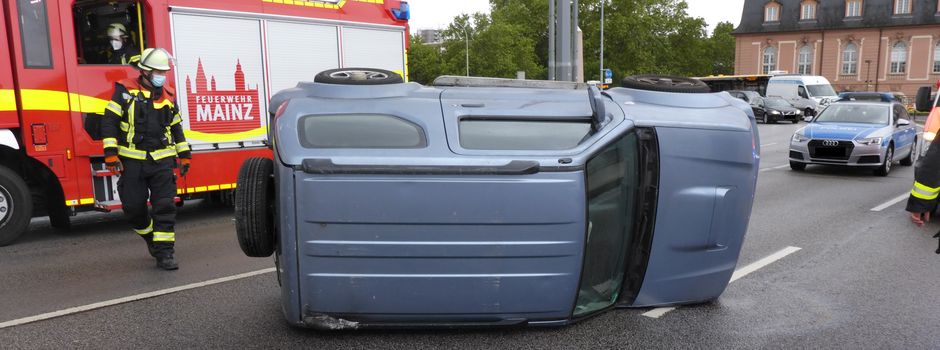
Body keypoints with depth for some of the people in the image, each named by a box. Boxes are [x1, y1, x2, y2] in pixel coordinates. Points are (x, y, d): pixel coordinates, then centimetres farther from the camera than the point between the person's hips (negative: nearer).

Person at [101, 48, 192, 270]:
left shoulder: (168, 96, 11)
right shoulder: (125, 91, -1)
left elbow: (176, 127, 20)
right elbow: (109, 122, -5)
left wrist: (184, 155, 17)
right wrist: (110, 154, -11)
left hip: (162, 161, 2)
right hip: (132, 161, -2)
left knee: (165, 206, -5)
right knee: (133, 208, 3)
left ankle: (164, 253, -1)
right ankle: (151, 237, 31)